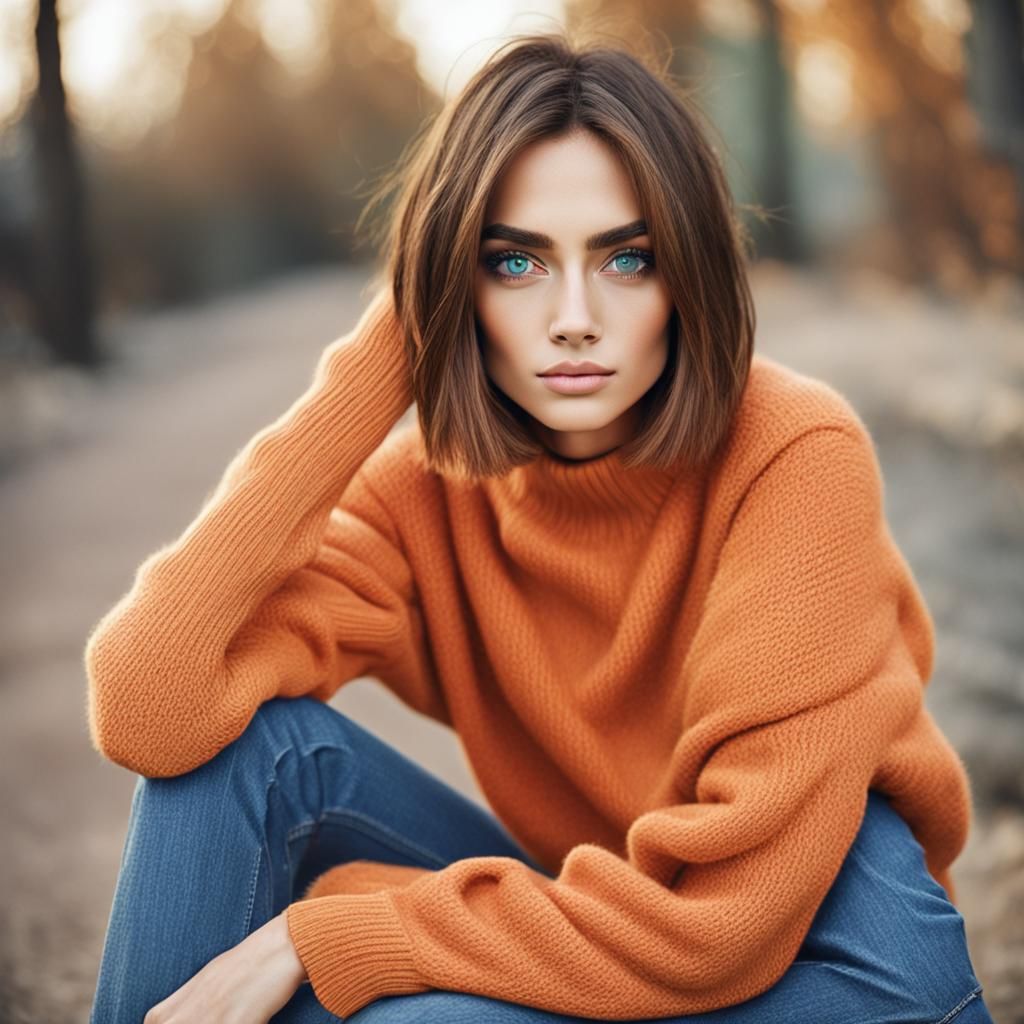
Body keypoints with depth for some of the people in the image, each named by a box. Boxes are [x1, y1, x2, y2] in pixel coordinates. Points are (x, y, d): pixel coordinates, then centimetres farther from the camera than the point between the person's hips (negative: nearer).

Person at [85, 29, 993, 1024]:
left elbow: (719, 919, -26)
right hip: (594, 931, 4)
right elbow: (146, 710, -25)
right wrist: (379, 356, -21)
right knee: (243, 736, -16)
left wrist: (313, 932, -23)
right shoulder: (426, 485, -10)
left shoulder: (797, 457, -24)